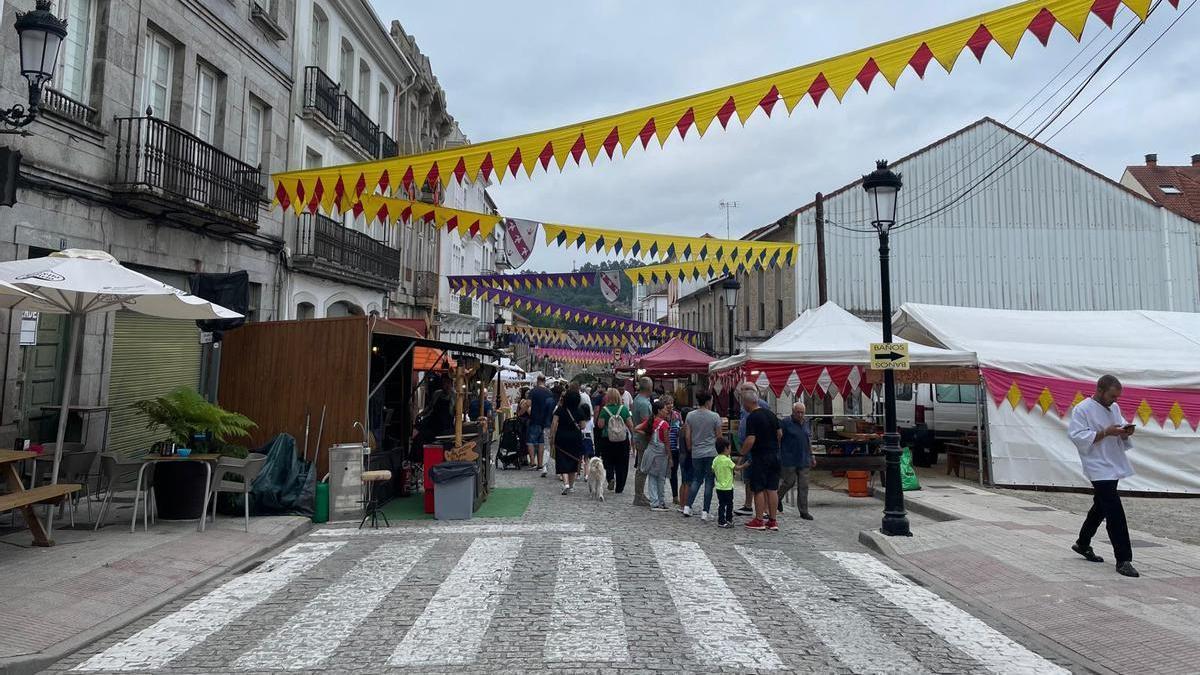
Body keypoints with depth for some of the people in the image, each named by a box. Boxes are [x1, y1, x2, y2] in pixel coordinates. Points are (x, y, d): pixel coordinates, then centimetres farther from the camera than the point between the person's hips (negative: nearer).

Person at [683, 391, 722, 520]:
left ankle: (687, 506, 5)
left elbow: (687, 436, 3)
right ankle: (705, 511, 3)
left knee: (696, 480, 15)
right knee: (709, 482, 3)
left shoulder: (690, 416, 1)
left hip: (696, 453, 3)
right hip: (711, 453, -3)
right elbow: (719, 436, -1)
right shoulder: (715, 416, -7)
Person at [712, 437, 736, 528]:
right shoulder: (727, 460, -16)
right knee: (729, 504, 8)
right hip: (728, 487, -6)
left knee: (721, 504, 8)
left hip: (719, 487, 6)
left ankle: (721, 521, 7)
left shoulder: (715, 460, 2)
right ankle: (729, 520, 14)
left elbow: (713, 470, 5)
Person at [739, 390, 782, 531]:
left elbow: (750, 440, -20)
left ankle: (759, 520, 6)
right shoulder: (770, 413, 9)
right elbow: (780, 433, 15)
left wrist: (743, 453, -7)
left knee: (759, 489, 1)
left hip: (760, 457, -7)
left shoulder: (752, 418, -15)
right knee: (772, 489, 9)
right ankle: (772, 521, 13)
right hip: (774, 455, 7)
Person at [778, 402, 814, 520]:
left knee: (803, 486, 4)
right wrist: (778, 455, -13)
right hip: (789, 460, -5)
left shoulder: (806, 423, 12)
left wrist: (811, 455, 17)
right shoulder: (785, 422, -8)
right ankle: (777, 498, 28)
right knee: (789, 482, 0)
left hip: (804, 460, 6)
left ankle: (803, 511, 9)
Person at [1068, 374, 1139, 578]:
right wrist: (1105, 433, -22)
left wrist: (1125, 432, -4)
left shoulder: (1114, 408, 11)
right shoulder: (1082, 410, -13)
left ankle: (1083, 544, 35)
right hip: (1099, 468, -9)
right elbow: (1078, 437, -18)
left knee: (1101, 507, 19)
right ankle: (1123, 560, -5)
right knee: (1115, 514, -11)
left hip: (1114, 466, 9)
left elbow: (1121, 428, 19)